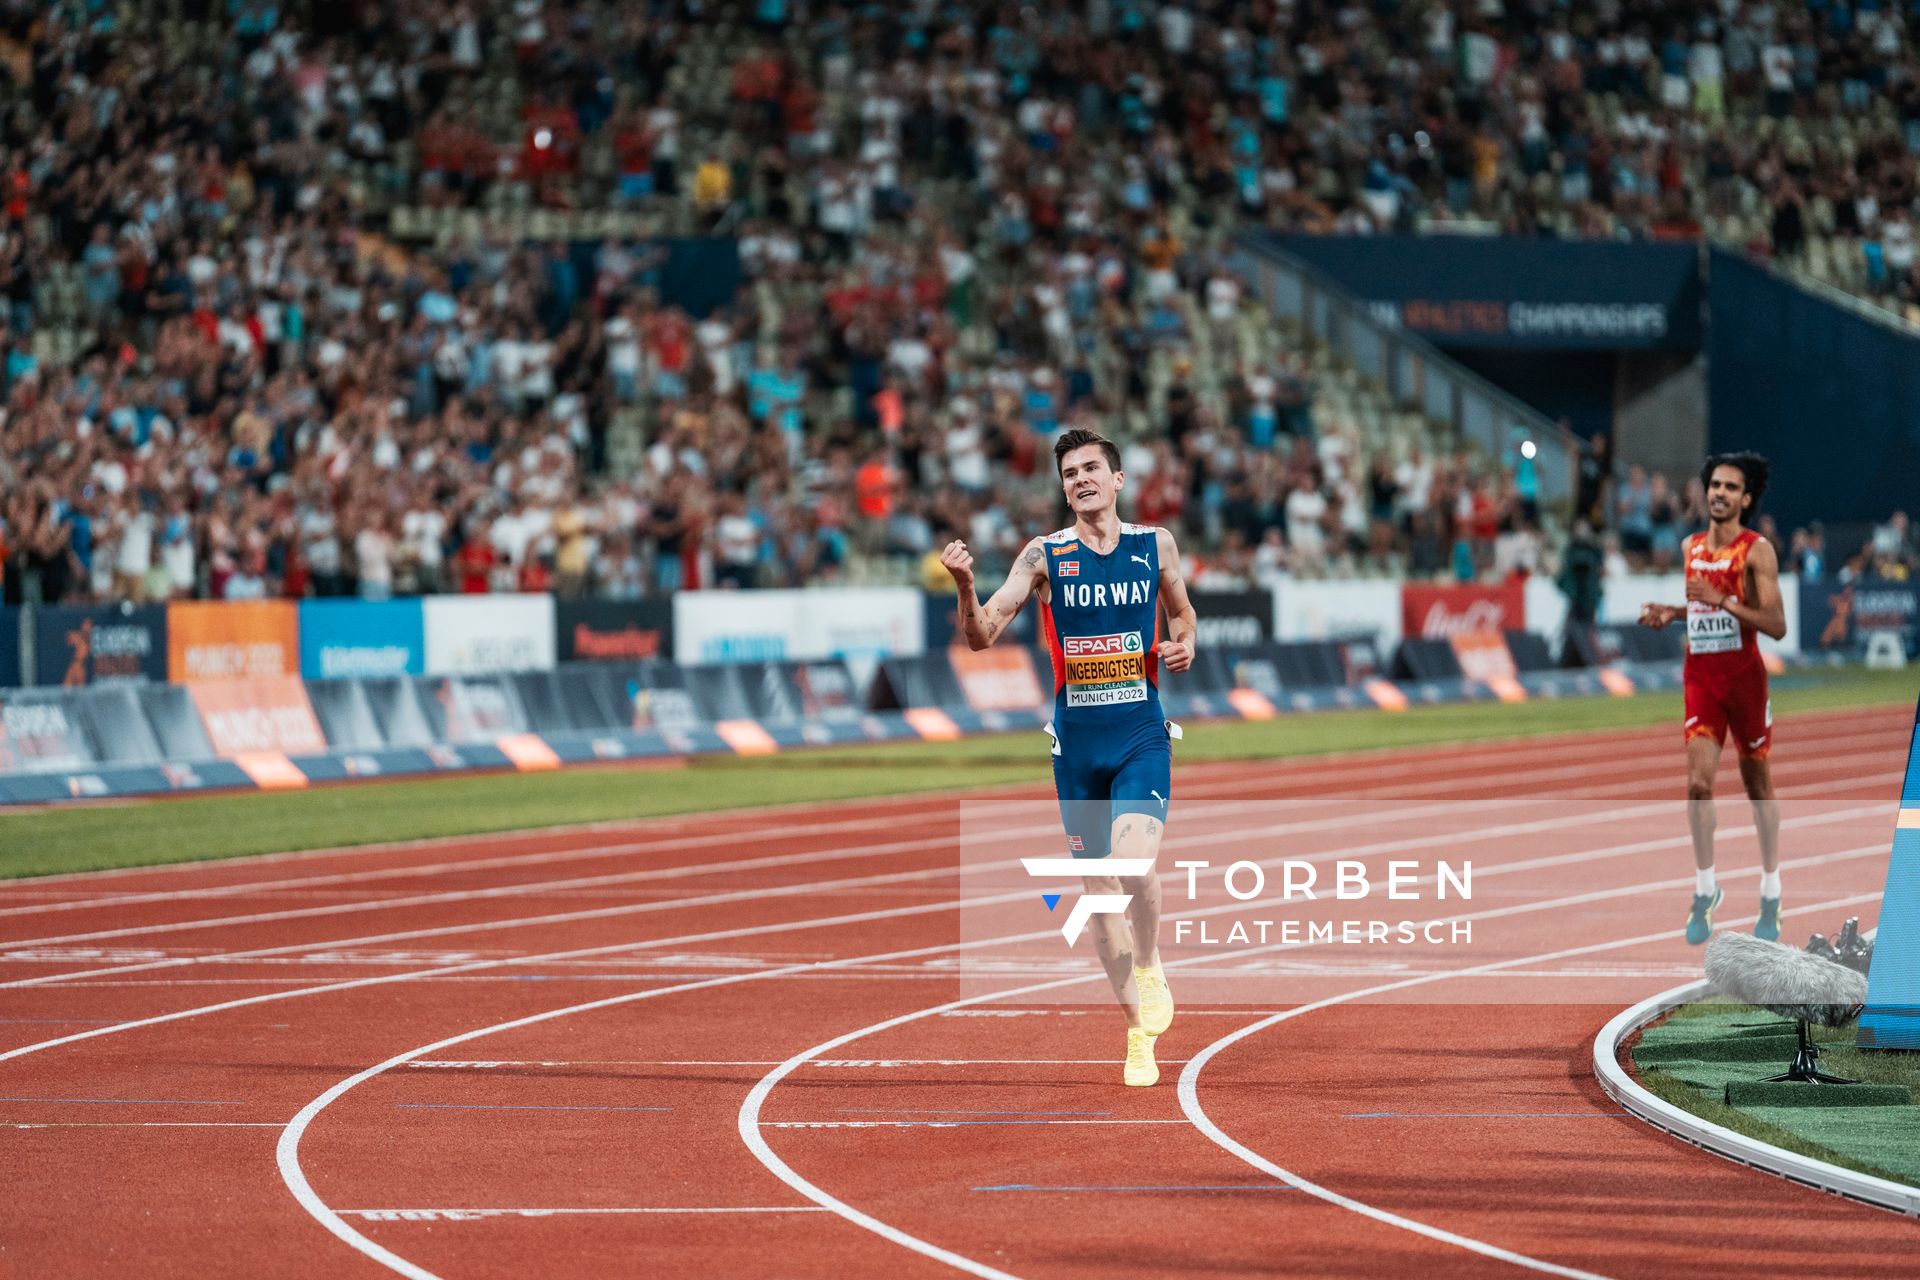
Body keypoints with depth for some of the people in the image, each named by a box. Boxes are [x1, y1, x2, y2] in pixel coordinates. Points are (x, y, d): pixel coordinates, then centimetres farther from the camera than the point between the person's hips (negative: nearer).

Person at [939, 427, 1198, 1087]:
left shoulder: (1155, 545, 3)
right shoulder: (1044, 555, -1)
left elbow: (1181, 612, 21)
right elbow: (983, 635, -5)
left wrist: (1184, 645, -1)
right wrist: (965, 586, -24)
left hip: (1142, 736, -1)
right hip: (1076, 741, 1)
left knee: (1134, 863, -24)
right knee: (1099, 887, 6)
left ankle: (1148, 965, 6)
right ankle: (1138, 1031, 19)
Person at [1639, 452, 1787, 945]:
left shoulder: (1757, 550, -10)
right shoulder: (1690, 547, 8)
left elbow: (1776, 625, -16)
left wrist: (1722, 601, -25)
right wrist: (1669, 612, 6)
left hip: (1744, 676, -3)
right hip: (1700, 676, 3)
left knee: (1757, 783, 9)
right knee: (1698, 781, -11)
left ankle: (1770, 900, 21)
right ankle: (1705, 890, 1)